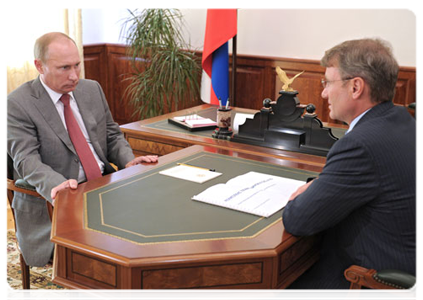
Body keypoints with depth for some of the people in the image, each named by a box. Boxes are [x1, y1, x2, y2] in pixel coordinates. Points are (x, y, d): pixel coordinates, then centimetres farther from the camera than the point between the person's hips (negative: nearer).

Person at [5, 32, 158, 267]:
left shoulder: (92, 89, 12)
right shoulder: (17, 104, -6)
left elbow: (113, 135, 18)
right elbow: (26, 160, -15)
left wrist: (129, 162, -4)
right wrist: (56, 184, -35)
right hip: (53, 201, -5)